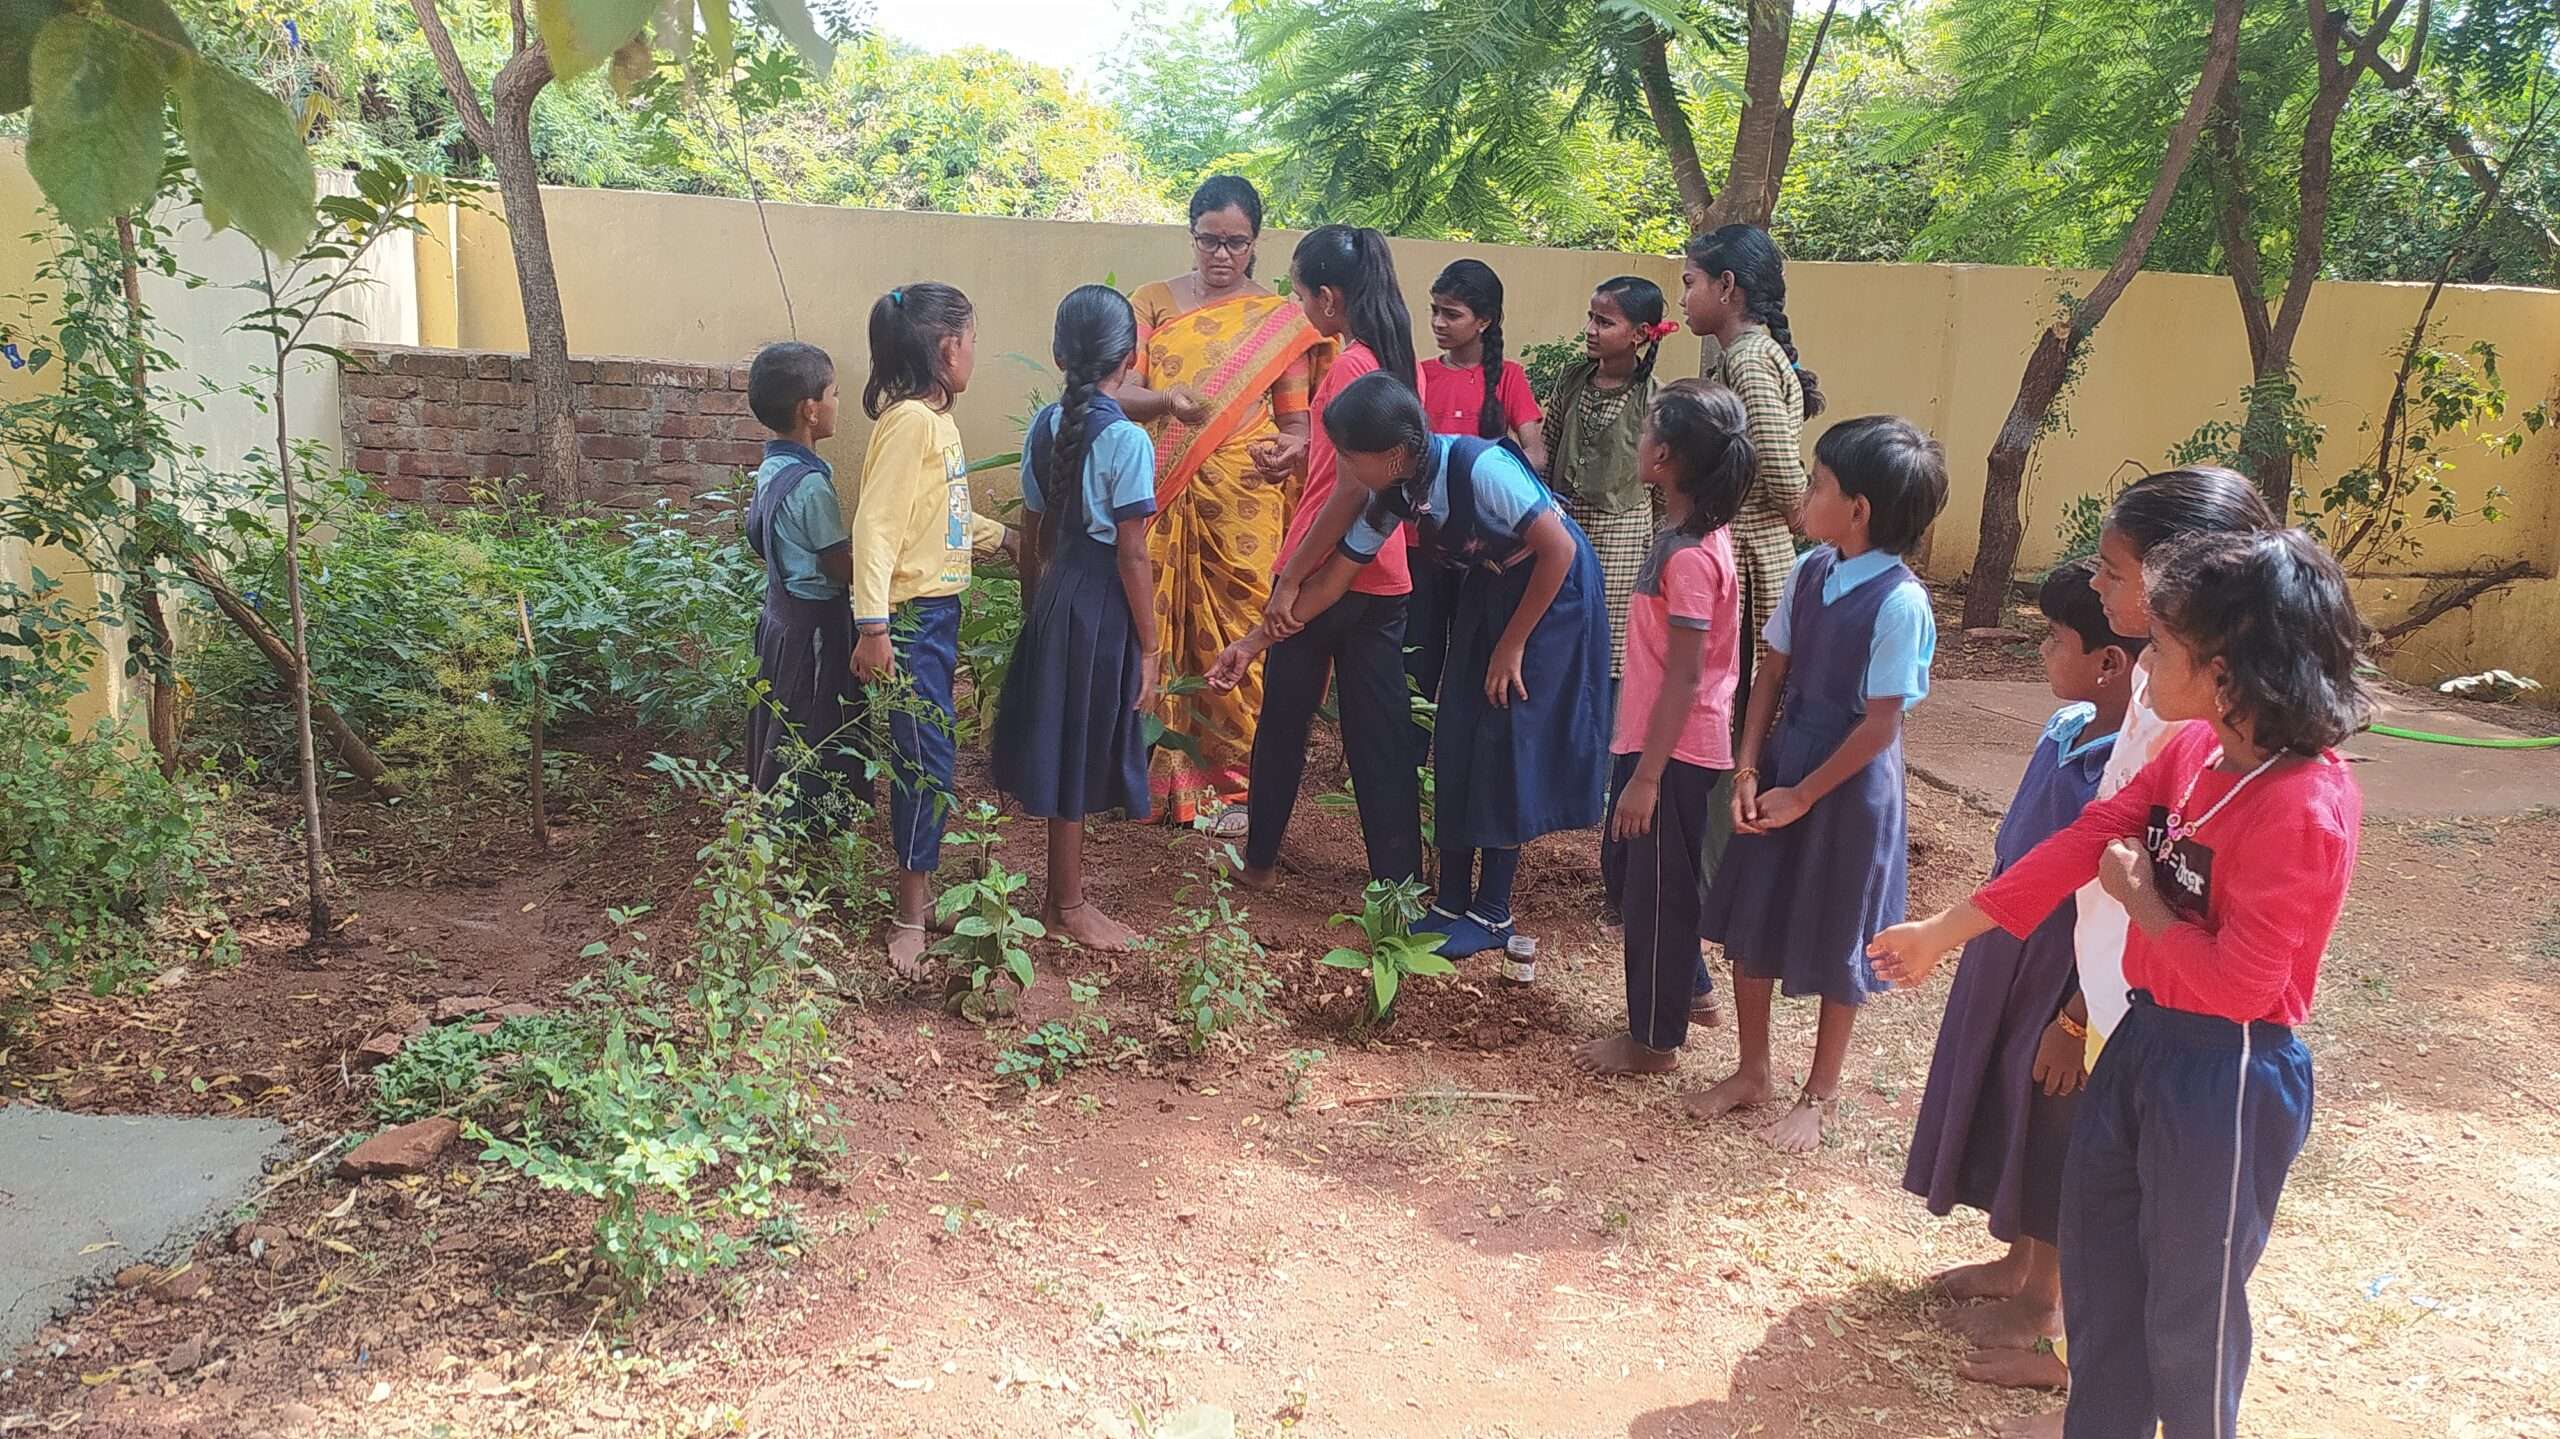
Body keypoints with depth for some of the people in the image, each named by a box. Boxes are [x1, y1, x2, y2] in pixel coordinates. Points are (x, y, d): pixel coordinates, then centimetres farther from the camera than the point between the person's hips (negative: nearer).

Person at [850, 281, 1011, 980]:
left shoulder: (936, 418, 11)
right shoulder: (909, 420, -17)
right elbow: (875, 525, -22)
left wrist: (1006, 538, 33)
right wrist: (872, 626, -26)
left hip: (939, 607, 9)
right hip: (910, 615, -9)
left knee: (926, 755, 15)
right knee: (925, 758, -5)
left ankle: (919, 885, 26)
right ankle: (912, 915, 5)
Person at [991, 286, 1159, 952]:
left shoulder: (1044, 426, 3)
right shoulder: (1127, 440, -16)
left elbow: (1033, 535, 9)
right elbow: (1132, 556, -16)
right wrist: (1149, 648, -9)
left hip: (1054, 596, 7)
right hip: (1103, 608, -7)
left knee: (1059, 747, 15)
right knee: (1079, 754, 3)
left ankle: (1066, 891, 28)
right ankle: (1067, 905, 16)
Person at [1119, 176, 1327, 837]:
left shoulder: (1281, 319, 5)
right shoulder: (1154, 302, 7)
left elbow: (1295, 420, 3)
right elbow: (1118, 392, -2)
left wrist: (1289, 445, -21)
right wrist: (1168, 400, -24)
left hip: (1243, 503, -1)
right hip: (1162, 498, 1)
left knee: (1235, 635, -1)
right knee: (1159, 628, 4)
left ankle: (1233, 779, 9)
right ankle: (1159, 769, 15)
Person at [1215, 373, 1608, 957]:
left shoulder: (1482, 468, -31)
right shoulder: (1392, 494, -9)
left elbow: (1559, 548, -25)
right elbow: (1334, 577, 0)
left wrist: (1512, 645, -17)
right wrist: (1254, 642, 0)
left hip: (1553, 591, -7)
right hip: (1490, 588, 7)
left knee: (1507, 744, -7)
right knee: (1458, 741, 4)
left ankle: (1492, 913, 6)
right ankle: (1450, 902, 14)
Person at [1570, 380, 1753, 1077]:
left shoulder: (1689, 557, -23)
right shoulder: (1694, 536, 6)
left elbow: (1685, 677, -22)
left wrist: (1647, 776, -19)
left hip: (1674, 754, -9)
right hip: (1655, 742, 9)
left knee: (1658, 890, 5)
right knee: (1627, 874, 21)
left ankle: (1653, 1042, 21)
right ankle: (1682, 990, 38)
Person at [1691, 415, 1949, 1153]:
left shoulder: (1900, 602, -20)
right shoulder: (1810, 571, -1)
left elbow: (1880, 723, -18)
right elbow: (1773, 674, 3)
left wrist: (1804, 795, -13)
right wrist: (1748, 770, -4)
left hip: (1848, 786, -6)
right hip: (1782, 769, 6)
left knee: (1836, 949, 10)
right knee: (1750, 925, 14)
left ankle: (1819, 1096, 29)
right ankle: (1752, 1072, 34)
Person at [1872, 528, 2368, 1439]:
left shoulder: (2305, 807, -25)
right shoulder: (2192, 751, -1)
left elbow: (2240, 984, -25)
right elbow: (2081, 843, 5)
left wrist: (2140, 901, -10)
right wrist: (1940, 933, 9)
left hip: (2229, 1074, -8)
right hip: (2144, 1033, 8)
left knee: (2190, 1298, 11)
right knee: (2096, 1258, 21)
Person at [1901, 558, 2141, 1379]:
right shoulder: (2068, 727, -1)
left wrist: (2074, 1021, -19)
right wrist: (1957, 935, 17)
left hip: (2065, 981, -8)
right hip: (2007, 956, 9)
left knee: (2047, 1135, 9)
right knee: (2003, 1111, 22)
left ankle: (2043, 1305, 30)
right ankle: (2017, 1260, 44)